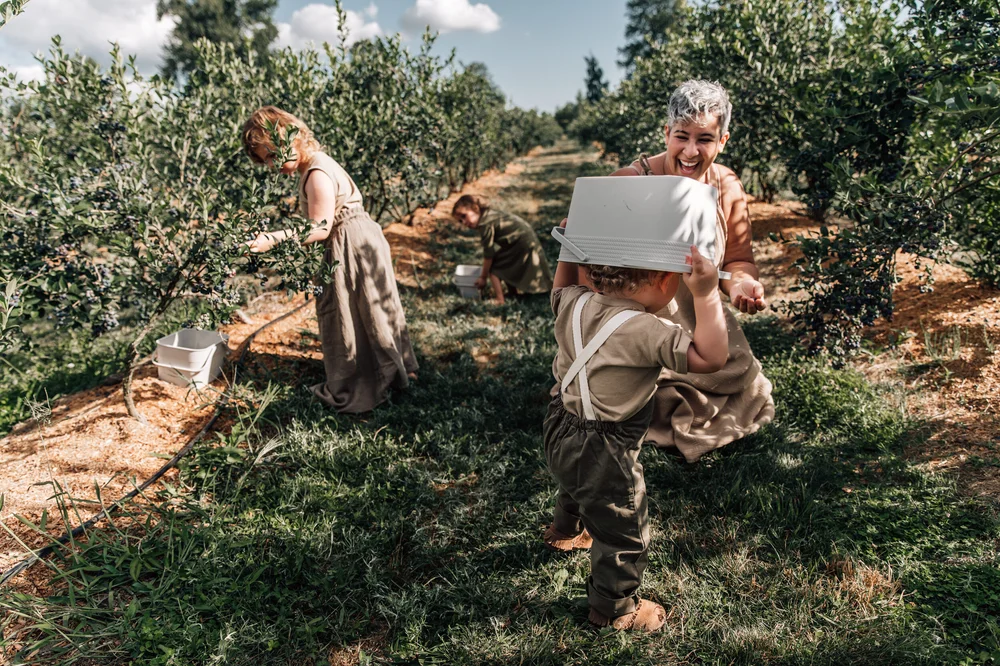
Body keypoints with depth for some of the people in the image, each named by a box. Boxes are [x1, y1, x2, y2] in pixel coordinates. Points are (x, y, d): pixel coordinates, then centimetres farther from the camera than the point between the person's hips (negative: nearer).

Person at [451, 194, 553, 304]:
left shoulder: (486, 224, -21)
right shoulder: (490, 213, 8)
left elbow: (488, 254, -16)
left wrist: (483, 277, -5)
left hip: (521, 245, -10)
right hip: (528, 238, 10)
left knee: (492, 267, -2)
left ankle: (500, 301, -2)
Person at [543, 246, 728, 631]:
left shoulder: (575, 304, -10)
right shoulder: (645, 332, -30)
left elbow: (560, 288, 14)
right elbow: (710, 357, -31)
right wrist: (706, 293, -33)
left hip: (561, 429, 8)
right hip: (603, 454, -8)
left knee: (575, 487, 40)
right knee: (624, 532, 16)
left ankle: (565, 531, 70)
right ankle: (614, 608, 37)